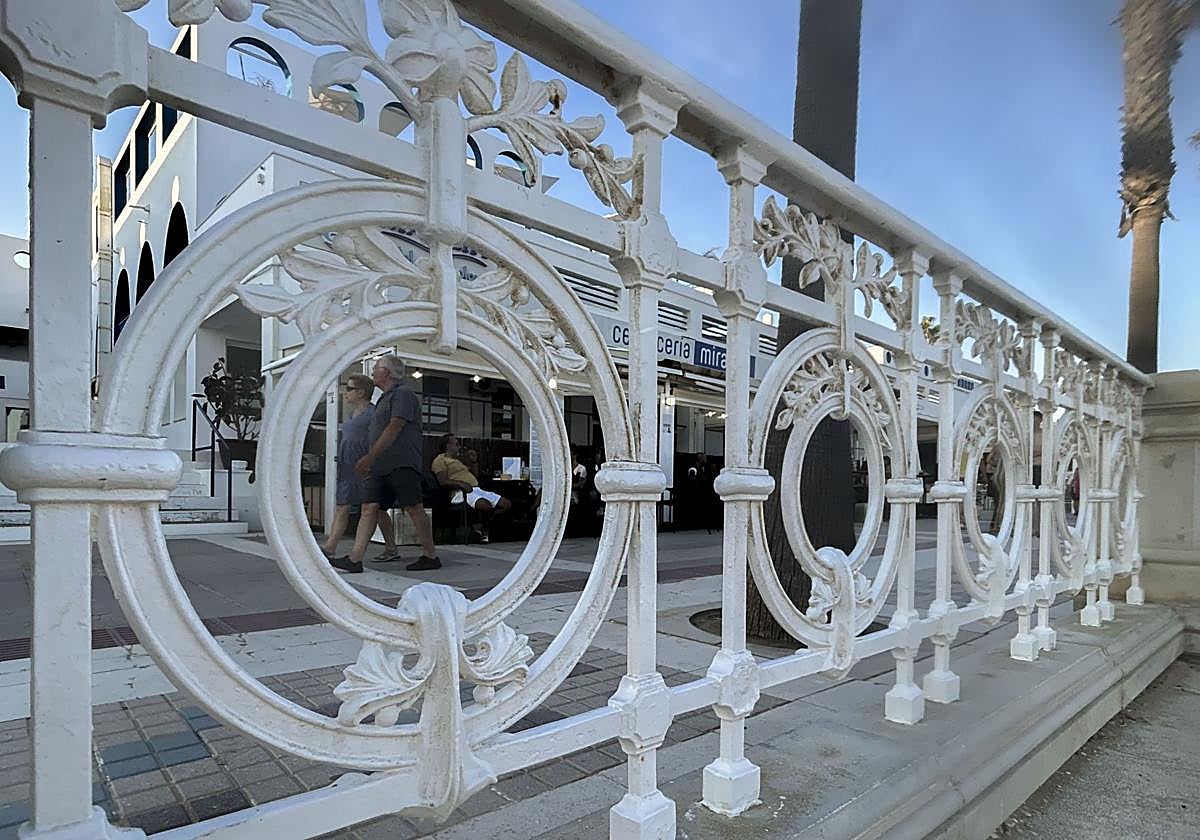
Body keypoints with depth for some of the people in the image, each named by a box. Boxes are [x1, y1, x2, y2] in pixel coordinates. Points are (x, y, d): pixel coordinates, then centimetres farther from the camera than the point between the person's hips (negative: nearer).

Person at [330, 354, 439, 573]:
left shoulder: (403, 394, -6)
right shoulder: (385, 398, 25)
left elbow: (395, 428, -15)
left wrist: (369, 457, -17)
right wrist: (369, 463, 24)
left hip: (402, 465, -9)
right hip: (381, 466, 9)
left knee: (414, 509, -5)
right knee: (369, 508, 1)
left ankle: (431, 557, 3)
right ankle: (355, 559, 0)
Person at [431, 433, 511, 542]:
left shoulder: (455, 460, 33)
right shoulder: (440, 460, 4)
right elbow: (443, 482, -10)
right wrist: (461, 484, -22)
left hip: (477, 489, 10)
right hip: (463, 492, -10)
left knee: (507, 504, -3)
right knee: (486, 506, -39)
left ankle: (483, 523, -8)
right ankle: (480, 528, -12)